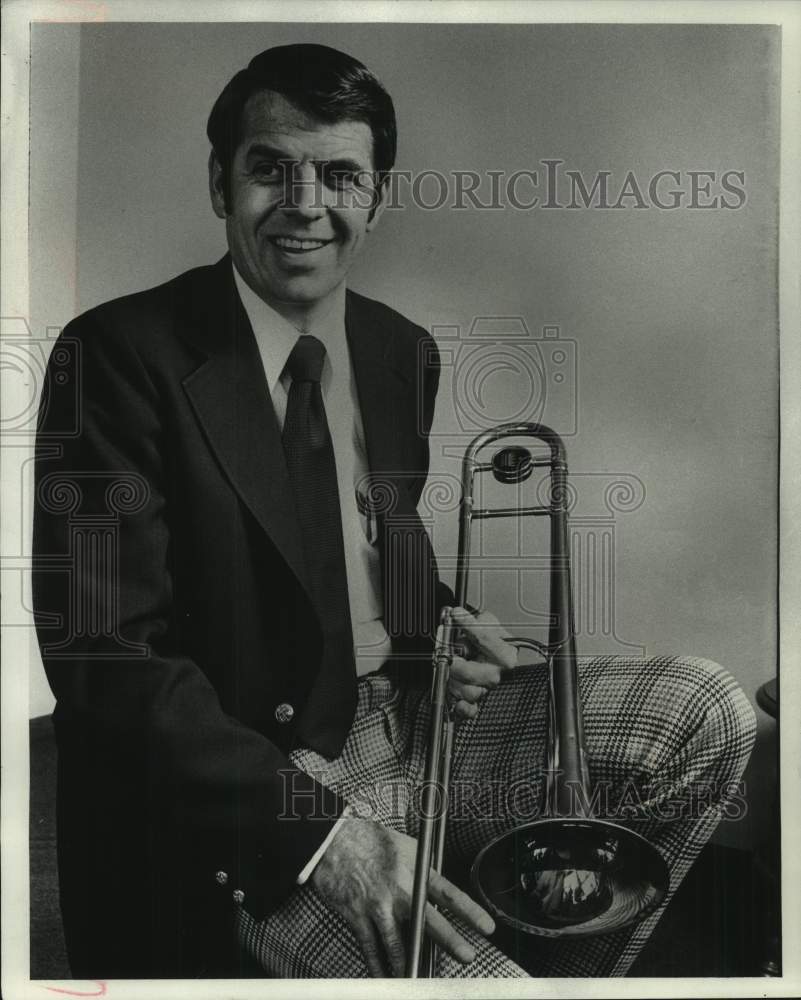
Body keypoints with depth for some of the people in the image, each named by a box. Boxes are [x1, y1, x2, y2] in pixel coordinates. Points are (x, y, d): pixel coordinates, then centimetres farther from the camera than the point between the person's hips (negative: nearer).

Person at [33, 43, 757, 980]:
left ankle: (566, 965, 12)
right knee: (464, 968, -31)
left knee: (705, 709, -3)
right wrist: (324, 833, -26)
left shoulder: (405, 352, 7)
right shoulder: (119, 356, -13)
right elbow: (102, 656, -18)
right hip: (250, 809, -6)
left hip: (405, 725, 7)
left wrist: (434, 628, -3)